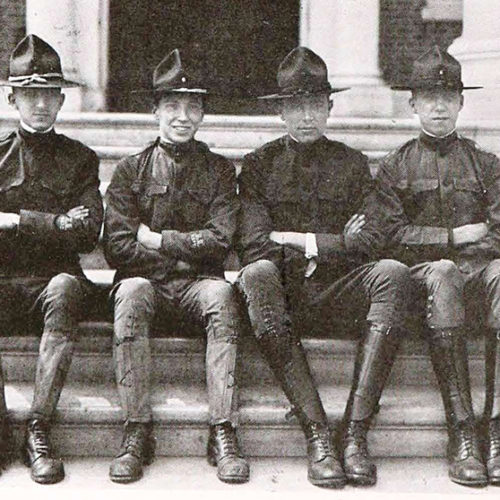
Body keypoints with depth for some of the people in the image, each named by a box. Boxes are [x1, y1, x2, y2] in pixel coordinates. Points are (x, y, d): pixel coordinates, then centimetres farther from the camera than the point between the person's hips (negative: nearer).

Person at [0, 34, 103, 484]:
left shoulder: (79, 159, 12)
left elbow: (87, 235, -2)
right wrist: (55, 223, -9)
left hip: (53, 279, 0)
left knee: (65, 290, -36)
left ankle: (38, 429, -31)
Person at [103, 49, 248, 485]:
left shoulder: (219, 171, 12)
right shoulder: (130, 170, 11)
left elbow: (220, 241, -2)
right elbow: (117, 247, -1)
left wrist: (156, 239, -4)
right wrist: (188, 249, -5)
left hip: (197, 285, 0)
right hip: (146, 283, 0)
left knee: (222, 294, -34)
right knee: (131, 291, -34)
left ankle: (223, 433, -34)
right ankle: (137, 432, -31)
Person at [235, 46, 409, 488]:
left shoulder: (353, 164, 16)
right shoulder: (259, 165, 11)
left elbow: (367, 243, 3)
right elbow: (254, 246, -4)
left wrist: (295, 240, -4)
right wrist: (336, 242, -6)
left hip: (336, 294, 1)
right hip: (282, 294, -1)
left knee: (392, 273, -29)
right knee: (257, 274, -35)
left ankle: (356, 432, -32)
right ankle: (316, 435, -36)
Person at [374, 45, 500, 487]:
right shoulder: (395, 167, 16)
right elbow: (391, 236, 1)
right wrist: (453, 237, -5)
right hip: (423, 273, -1)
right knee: (442, 275, -38)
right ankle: (462, 437, -41)